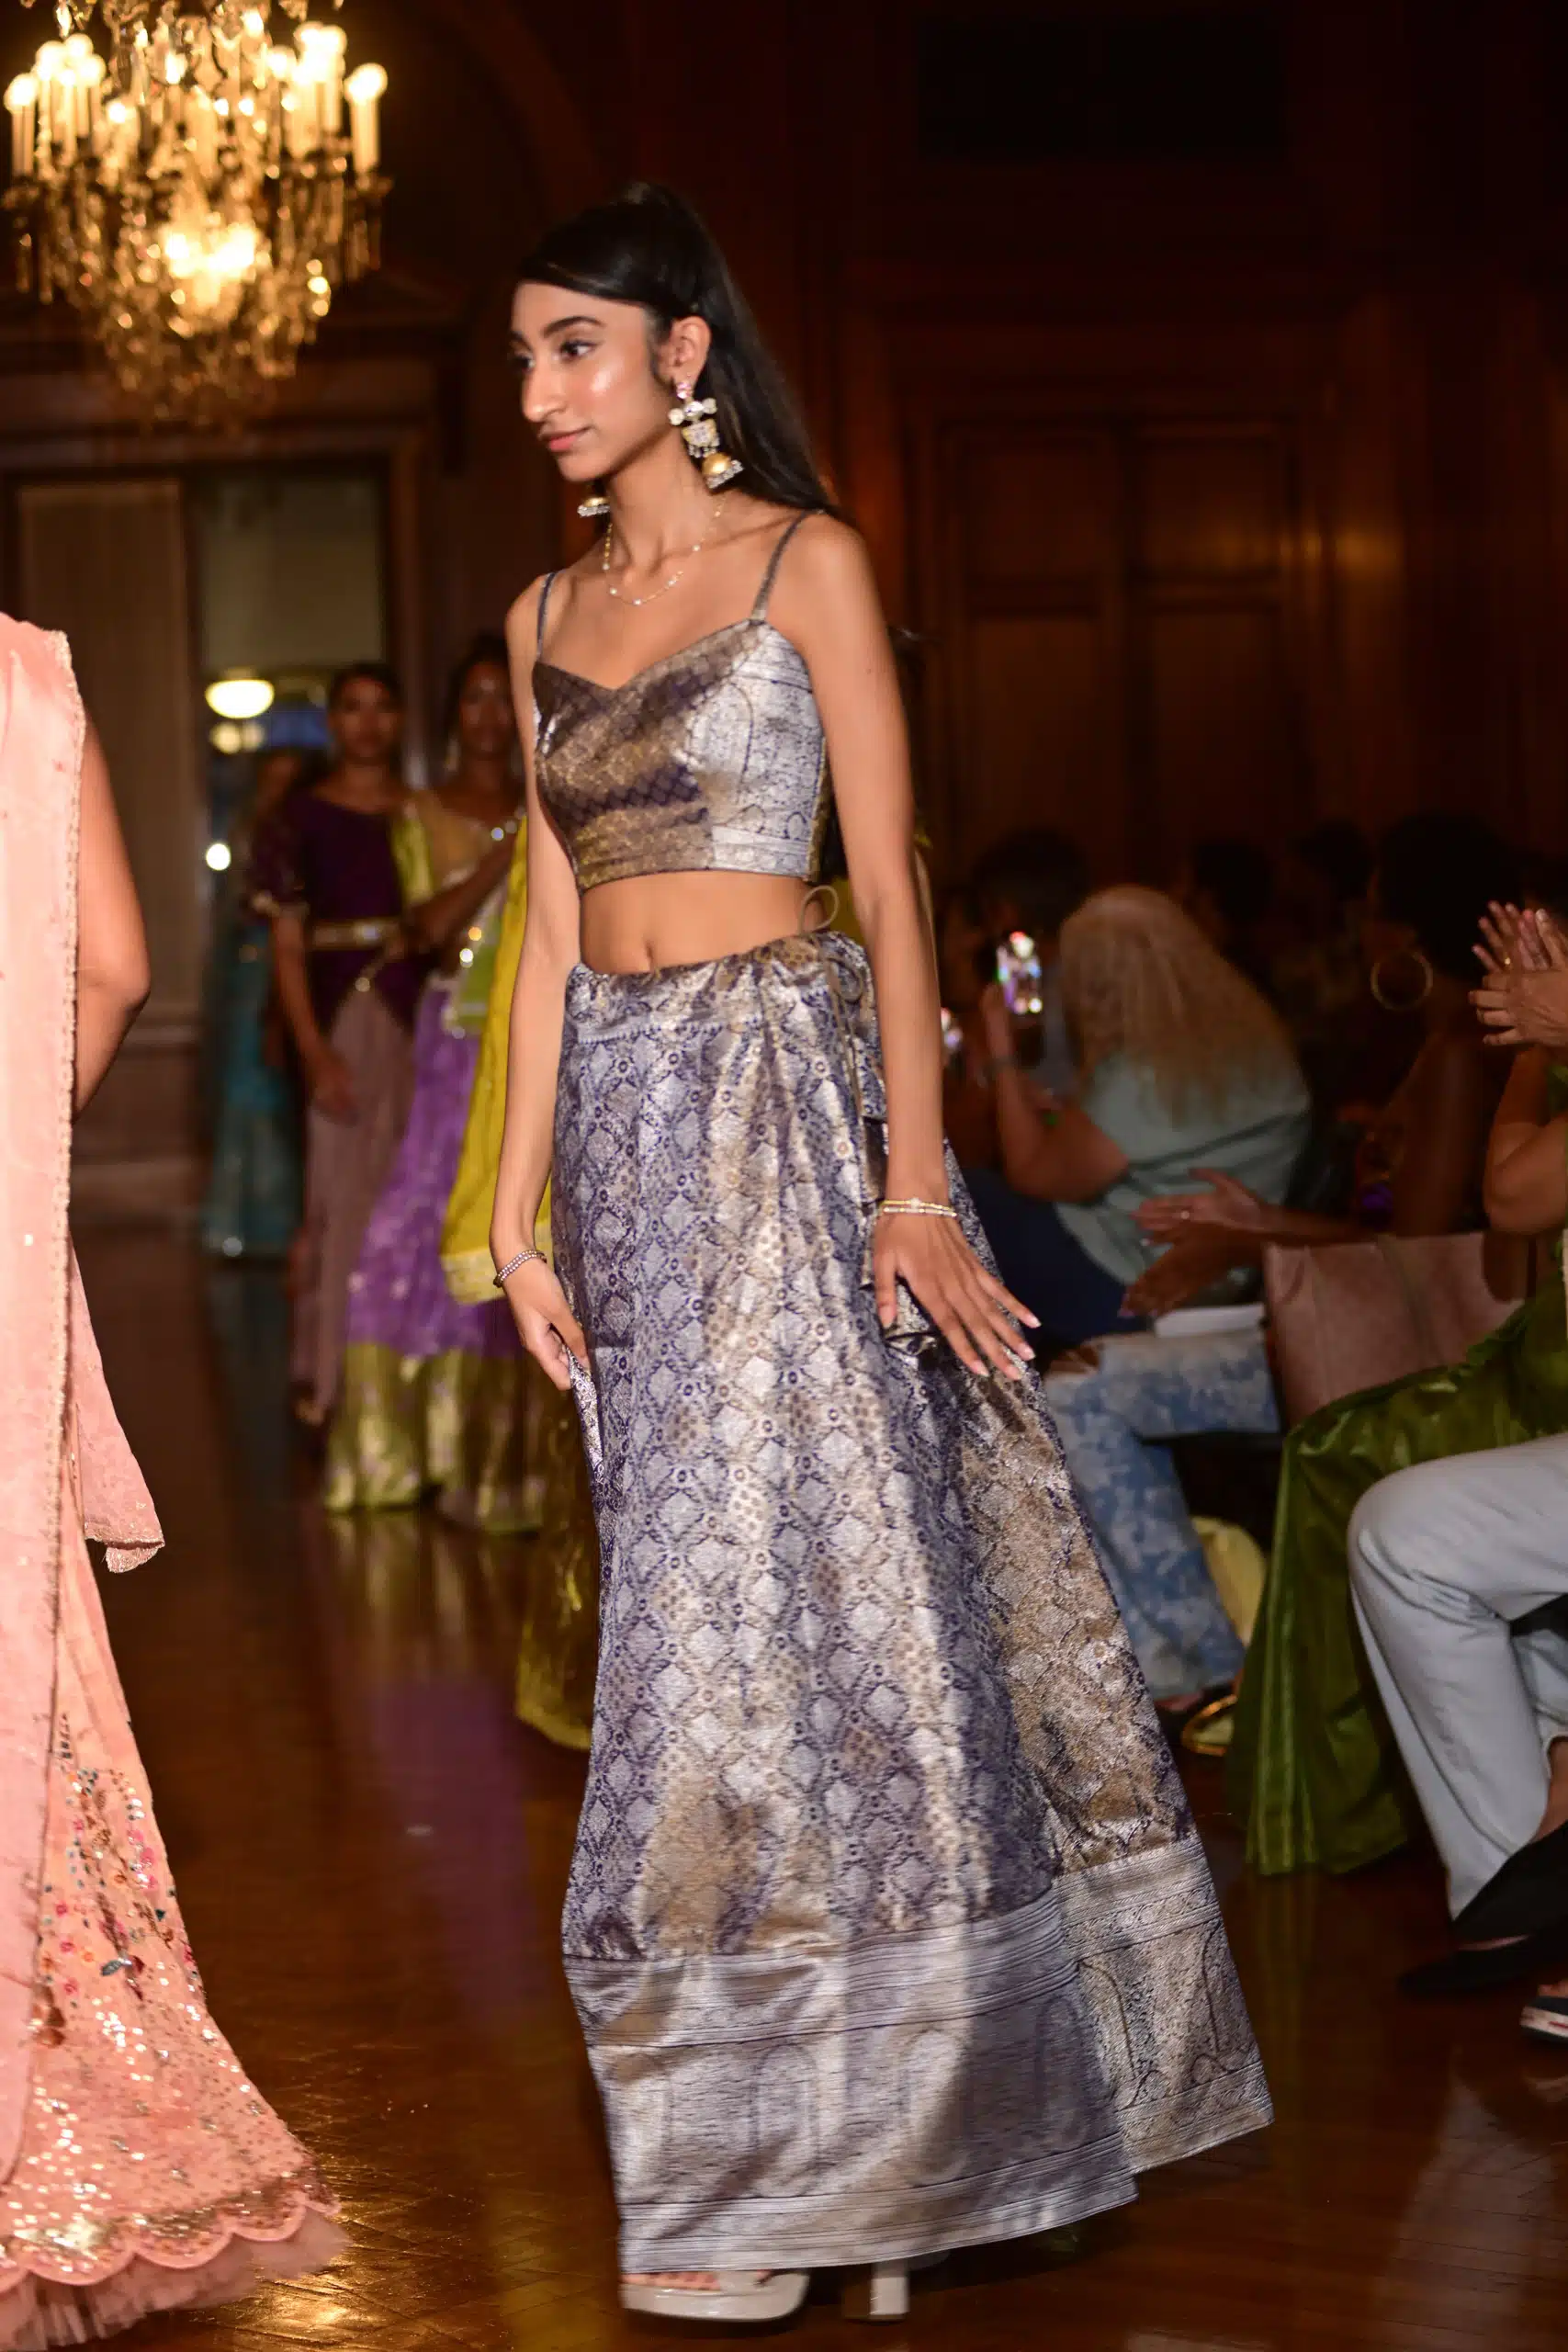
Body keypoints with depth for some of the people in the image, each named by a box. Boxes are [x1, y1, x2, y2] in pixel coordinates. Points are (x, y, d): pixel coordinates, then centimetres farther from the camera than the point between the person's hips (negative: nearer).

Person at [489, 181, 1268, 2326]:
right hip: (622, 1110, 6)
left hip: (788, 1090, -6)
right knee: (705, 1564, 7)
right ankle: (803, 2126, 16)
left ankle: (788, 2154, 1)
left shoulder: (806, 563, -3)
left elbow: (890, 884, -7)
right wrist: (519, 1207, 7)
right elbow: (555, 929, 13)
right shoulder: (552, 616, 14)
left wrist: (911, 1180, -15)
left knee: (802, 1559, -7)